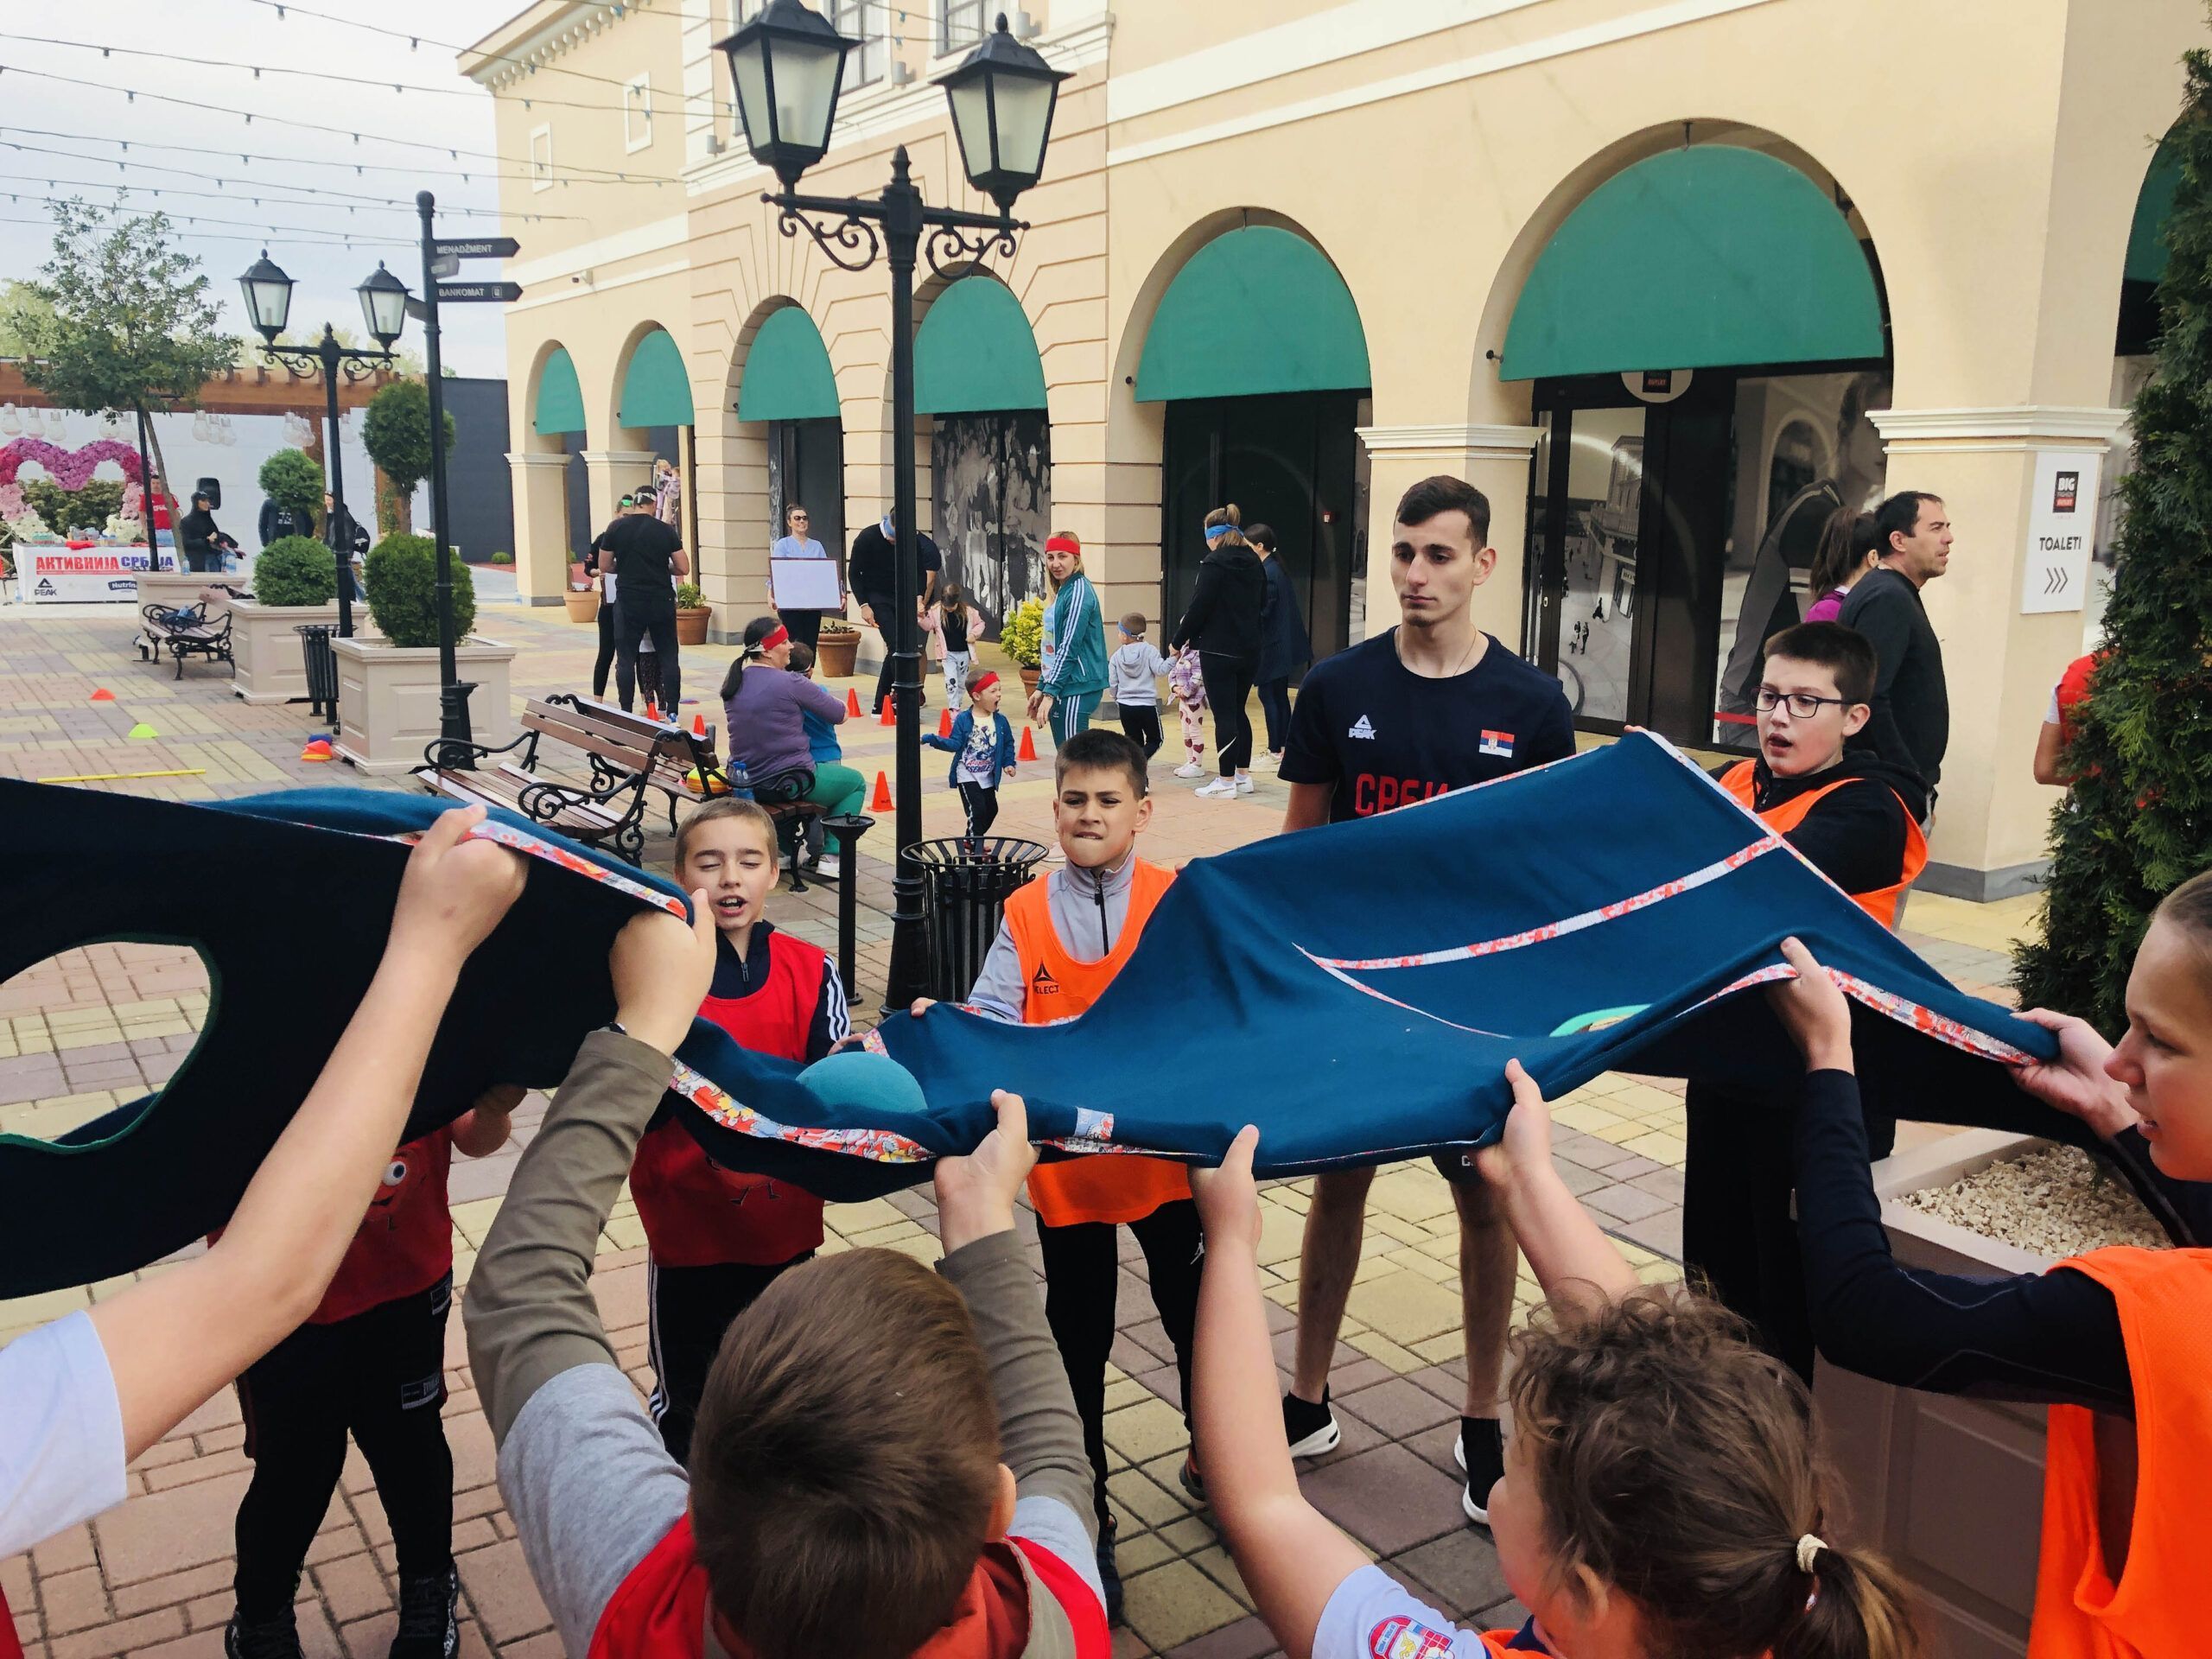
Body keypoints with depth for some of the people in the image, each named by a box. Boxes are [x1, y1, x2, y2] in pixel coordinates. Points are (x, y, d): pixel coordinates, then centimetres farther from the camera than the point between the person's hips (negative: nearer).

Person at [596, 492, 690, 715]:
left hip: (629, 603, 0)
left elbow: (604, 565, 4)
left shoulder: (616, 528, -2)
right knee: (668, 657, 7)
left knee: (626, 660, 5)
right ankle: (671, 712, 5)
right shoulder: (665, 531, -2)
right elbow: (684, 568, -1)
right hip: (661, 602, 0)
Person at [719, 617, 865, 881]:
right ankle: (832, 857, 8)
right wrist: (816, 694, 11)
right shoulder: (790, 683, -19)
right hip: (791, 783, -7)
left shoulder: (733, 681, 1)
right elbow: (841, 715, -11)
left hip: (747, 782, 7)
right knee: (856, 782, 18)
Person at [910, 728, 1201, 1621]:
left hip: (1167, 1150, 0)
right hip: (1066, 1159, 0)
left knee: (1195, 1310, 16)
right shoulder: (1025, 916, -4)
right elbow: (993, 1024, -11)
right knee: (1077, 1339, 13)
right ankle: (1085, 1512, 32)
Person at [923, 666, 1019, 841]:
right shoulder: (963, 719, -14)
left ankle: (975, 839, 32)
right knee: (977, 810, -12)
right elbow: (955, 744, -13)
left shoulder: (1000, 721, -3)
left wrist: (1008, 763, -5)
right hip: (967, 775, -6)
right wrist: (934, 739, -25)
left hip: (988, 777, 6)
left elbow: (1008, 743, 7)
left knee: (991, 809, 14)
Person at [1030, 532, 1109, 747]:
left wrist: (1050, 692, -19)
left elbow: (1069, 647, -18)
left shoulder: (1079, 591, -12)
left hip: (1077, 689, -10)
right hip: (1064, 688, 10)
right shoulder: (1062, 591, 17)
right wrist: (1041, 688, 20)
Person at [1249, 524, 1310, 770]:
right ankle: (1283, 747, 23)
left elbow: (1262, 611, -20)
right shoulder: (1277, 568, 11)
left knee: (1269, 695, -4)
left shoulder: (1267, 572, -18)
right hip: (1286, 643, 10)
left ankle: (1275, 754, -2)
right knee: (1279, 695, 15)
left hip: (1274, 645, -10)